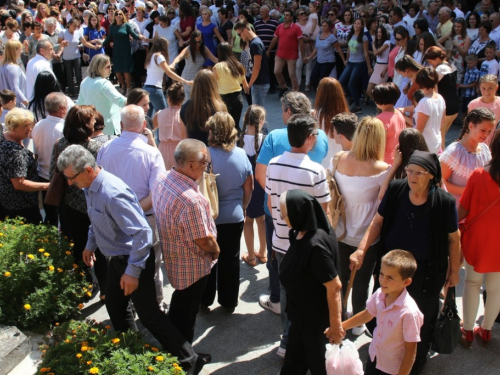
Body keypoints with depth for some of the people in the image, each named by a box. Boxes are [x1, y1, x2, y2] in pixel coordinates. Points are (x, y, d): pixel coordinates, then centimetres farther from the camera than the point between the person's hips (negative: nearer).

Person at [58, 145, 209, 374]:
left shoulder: (112, 194, -32)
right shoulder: (89, 187, -2)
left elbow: (142, 232, -32)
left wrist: (132, 271, -30)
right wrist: (90, 245, 25)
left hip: (135, 259, -9)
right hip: (117, 258, 9)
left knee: (148, 314, -2)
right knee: (115, 306, 22)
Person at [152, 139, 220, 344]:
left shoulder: (162, 179, -11)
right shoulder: (191, 200, -37)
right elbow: (204, 240, -27)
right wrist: (216, 251, -5)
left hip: (170, 255, 9)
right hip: (192, 267, -9)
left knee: (179, 304, 31)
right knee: (187, 314, 14)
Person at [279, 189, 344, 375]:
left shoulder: (315, 245, -35)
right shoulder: (302, 233, -6)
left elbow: (334, 287, -29)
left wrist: (335, 325, -22)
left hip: (315, 315, -8)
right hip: (302, 311, 8)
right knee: (295, 354, 26)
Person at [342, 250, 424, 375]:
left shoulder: (409, 312, -31)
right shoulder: (379, 295, -14)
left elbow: (410, 352, -22)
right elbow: (367, 315, 7)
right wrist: (340, 327, 10)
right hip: (374, 359, 5)